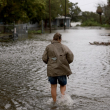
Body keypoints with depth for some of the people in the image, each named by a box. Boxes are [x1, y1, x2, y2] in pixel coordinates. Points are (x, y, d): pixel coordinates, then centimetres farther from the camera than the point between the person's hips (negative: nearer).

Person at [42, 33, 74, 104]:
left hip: (51, 70, 0)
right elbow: (71, 56, -8)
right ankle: (63, 94, -11)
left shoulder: (48, 47, 1)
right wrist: (66, 63, 10)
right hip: (62, 70, 0)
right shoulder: (64, 47, 1)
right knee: (63, 85, 17)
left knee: (53, 86, 14)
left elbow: (44, 58, -4)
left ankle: (54, 102, 17)